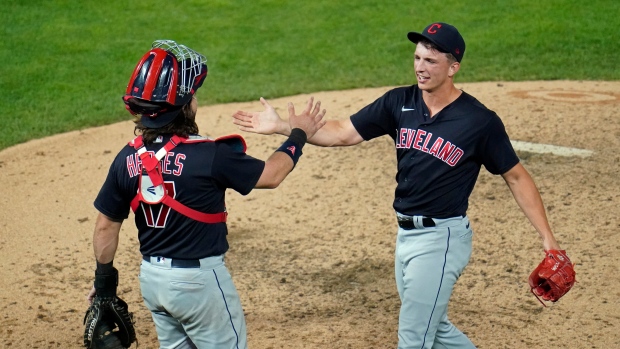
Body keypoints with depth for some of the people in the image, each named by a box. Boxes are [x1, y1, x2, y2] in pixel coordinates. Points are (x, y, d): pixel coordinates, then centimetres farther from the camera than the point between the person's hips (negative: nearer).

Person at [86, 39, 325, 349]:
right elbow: (271, 175, -10)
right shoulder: (208, 156, -21)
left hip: (151, 277, 6)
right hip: (198, 278, -6)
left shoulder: (127, 159, -4)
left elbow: (106, 226, 3)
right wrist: (298, 136, 6)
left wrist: (104, 279, 15)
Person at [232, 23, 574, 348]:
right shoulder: (399, 103, 0)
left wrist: (547, 237, -10)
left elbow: (516, 177, -6)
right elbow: (343, 133, 0)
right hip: (406, 235, 7)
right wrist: (282, 126, -10)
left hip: (442, 238, -6)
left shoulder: (480, 121, -13)